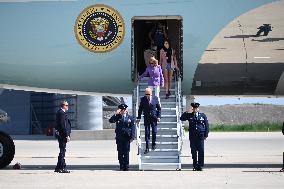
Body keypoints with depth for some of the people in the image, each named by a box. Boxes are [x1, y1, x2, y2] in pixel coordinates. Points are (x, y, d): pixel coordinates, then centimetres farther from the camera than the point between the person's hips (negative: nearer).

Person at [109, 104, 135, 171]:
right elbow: (111, 120, -7)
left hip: (126, 137, -2)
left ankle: (126, 166, 6)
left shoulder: (130, 118, 3)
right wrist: (115, 114, -15)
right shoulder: (117, 117, 7)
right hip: (119, 137, 2)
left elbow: (133, 128, 2)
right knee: (120, 152, 4)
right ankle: (121, 166, 11)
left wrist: (132, 137, -5)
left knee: (126, 152, -1)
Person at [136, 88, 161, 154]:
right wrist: (139, 118, 1)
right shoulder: (143, 99, -2)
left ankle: (153, 144, 26)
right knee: (147, 133, -2)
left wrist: (158, 116, -4)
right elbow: (140, 109, 4)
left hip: (154, 118, 0)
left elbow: (159, 108, 4)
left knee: (154, 132, 3)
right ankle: (147, 148, 2)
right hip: (146, 118, 0)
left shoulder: (155, 98, -2)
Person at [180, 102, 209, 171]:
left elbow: (206, 125, 10)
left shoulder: (203, 115, 9)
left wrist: (206, 135, 2)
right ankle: (195, 166, 9)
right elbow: (182, 118, 3)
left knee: (201, 151, -6)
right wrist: (186, 112, -7)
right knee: (193, 151, 2)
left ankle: (200, 166, -1)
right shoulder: (189, 115, 10)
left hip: (200, 136, -1)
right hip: (192, 136, 1)